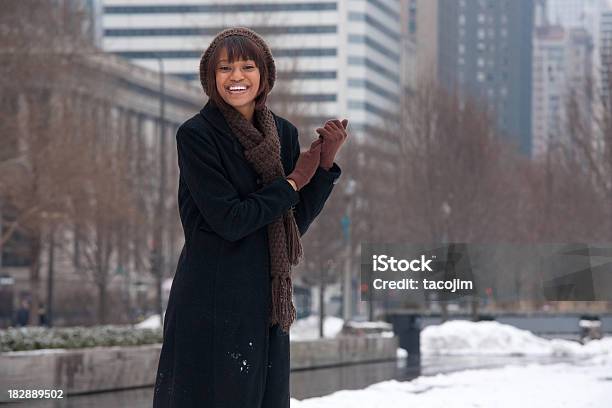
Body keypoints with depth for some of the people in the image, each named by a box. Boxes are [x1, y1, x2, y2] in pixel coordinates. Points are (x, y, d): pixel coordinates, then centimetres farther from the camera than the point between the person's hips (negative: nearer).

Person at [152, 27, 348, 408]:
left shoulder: (283, 133, 8)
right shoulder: (195, 135, -8)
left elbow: (298, 220, 9)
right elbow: (229, 220, -15)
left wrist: (327, 161, -2)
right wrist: (292, 183, -6)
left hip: (266, 300, 6)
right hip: (212, 300, -6)